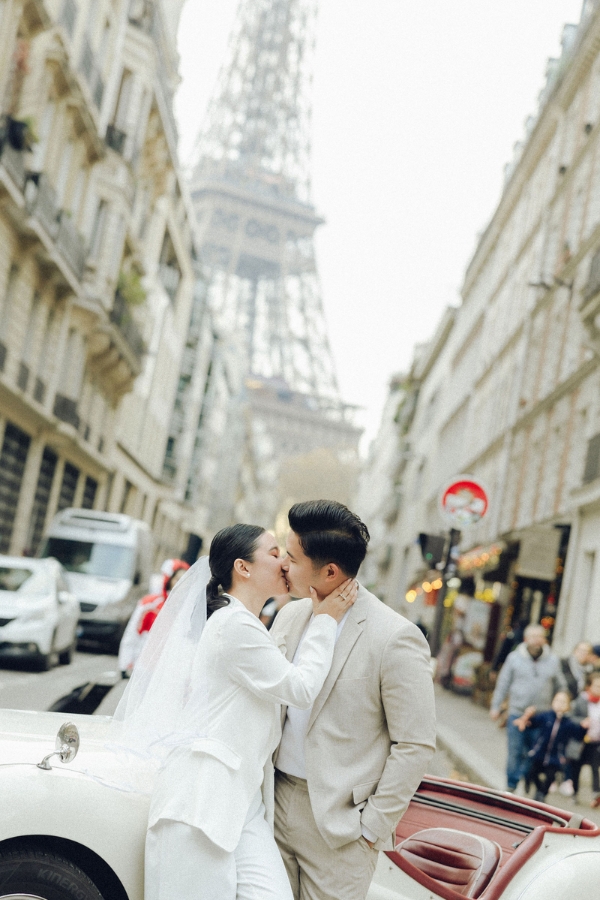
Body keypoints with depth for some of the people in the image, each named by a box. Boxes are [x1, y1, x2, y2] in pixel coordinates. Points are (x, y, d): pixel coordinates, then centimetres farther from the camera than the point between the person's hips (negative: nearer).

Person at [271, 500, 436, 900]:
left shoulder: (396, 639, -15)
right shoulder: (291, 615, 4)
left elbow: (416, 746, -12)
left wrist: (373, 826, -11)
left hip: (338, 822, -5)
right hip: (276, 801, 6)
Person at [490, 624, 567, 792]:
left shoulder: (553, 660, 6)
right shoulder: (514, 658, 1)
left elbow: (561, 687, 15)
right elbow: (503, 684, 6)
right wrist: (495, 706, 5)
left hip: (542, 716, 1)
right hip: (517, 713, -1)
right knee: (515, 753, -1)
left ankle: (526, 783, 19)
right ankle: (512, 786, 10)